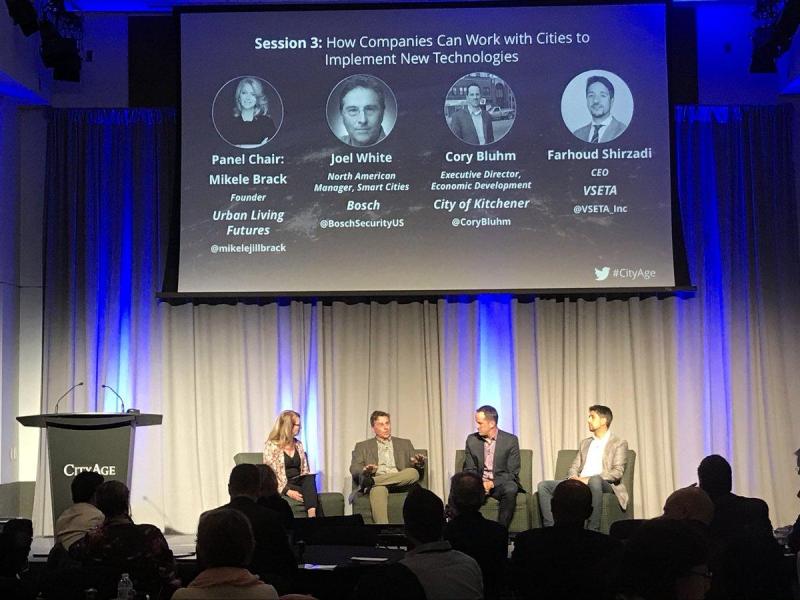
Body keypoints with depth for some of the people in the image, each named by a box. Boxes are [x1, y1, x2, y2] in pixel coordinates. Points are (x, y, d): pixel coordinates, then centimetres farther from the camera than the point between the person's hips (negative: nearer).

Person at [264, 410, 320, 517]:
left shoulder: (298, 444, 16)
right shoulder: (271, 446, -3)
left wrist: (309, 482, -7)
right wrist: (288, 491, -23)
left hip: (299, 482, 5)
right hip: (282, 486, -5)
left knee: (311, 478, -32)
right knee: (312, 494, -31)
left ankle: (312, 517, -45)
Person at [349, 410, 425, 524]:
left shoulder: (405, 444, 27)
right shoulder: (362, 446, 22)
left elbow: (415, 467, 18)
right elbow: (354, 468, 8)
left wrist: (419, 463, -9)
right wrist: (365, 470, -17)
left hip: (399, 482, 2)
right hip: (376, 482, -2)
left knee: (414, 473, -32)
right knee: (378, 490, -39)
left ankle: (368, 482, -36)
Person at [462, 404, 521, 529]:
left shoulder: (510, 440, -4)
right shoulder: (472, 440, 5)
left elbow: (513, 473, -6)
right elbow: (469, 470, 7)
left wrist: (492, 483, -22)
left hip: (500, 483, -2)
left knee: (510, 490, -36)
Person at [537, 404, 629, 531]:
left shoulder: (619, 444, 8)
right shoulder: (585, 443, 28)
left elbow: (617, 473, -5)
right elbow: (574, 467, 22)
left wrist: (589, 479, -19)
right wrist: (573, 477, -5)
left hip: (604, 484, -6)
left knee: (595, 481, -43)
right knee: (543, 486, -15)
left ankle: (593, 530, -40)